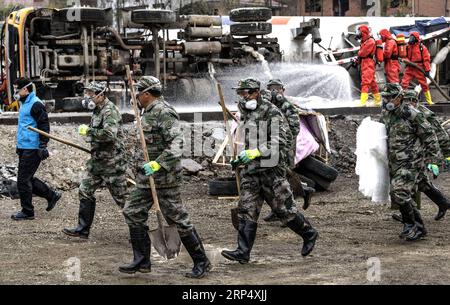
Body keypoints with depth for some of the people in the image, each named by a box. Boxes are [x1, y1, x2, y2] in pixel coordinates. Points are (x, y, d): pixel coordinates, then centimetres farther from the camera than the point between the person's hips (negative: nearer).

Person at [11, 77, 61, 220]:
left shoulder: (36, 104, -15)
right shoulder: (25, 103, 16)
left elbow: (44, 127, -18)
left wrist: (42, 147, -21)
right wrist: (19, 144, 29)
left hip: (32, 149, -10)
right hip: (24, 148, 10)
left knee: (23, 180, -6)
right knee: (27, 178, 13)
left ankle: (27, 212, 3)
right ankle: (51, 195, 24)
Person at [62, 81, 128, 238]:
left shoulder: (110, 111, -18)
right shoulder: (97, 110, 12)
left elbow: (109, 134, -33)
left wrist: (88, 131, -24)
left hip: (111, 162, -10)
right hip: (96, 160, 10)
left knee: (121, 196, -2)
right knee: (85, 192, 8)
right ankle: (83, 229, 14)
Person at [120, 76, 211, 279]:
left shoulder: (164, 113, -17)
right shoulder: (149, 113, 13)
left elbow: (176, 144, -27)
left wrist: (158, 163, -35)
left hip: (163, 176, -10)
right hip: (146, 174, 10)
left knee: (177, 218, -5)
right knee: (133, 213, 7)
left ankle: (201, 262, 5)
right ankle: (142, 261, 11)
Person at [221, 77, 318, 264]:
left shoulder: (272, 112, -12)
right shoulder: (246, 114, 13)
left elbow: (278, 142, -19)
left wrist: (255, 152, -27)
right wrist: (239, 158, 18)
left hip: (270, 169, -7)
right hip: (250, 170, 7)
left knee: (283, 208, 2)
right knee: (246, 210, 0)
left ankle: (309, 234, 22)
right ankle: (243, 252, -2)